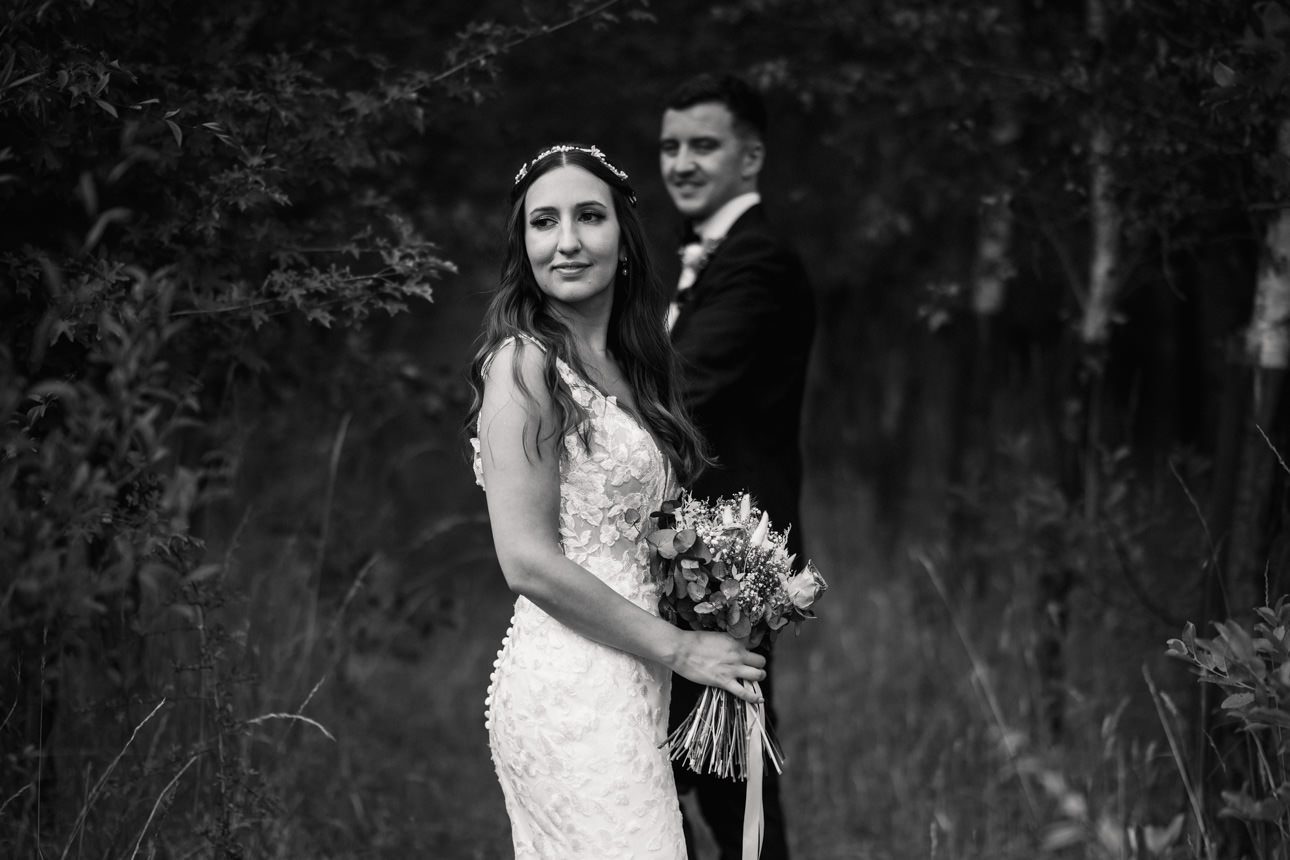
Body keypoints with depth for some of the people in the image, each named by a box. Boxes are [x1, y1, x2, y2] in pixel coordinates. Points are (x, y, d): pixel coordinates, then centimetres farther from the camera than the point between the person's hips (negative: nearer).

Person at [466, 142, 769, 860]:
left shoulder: (627, 366, 14)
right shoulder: (523, 364, -11)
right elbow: (529, 562, -16)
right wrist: (678, 648, -10)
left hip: (630, 686, 8)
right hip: (572, 687, -8)